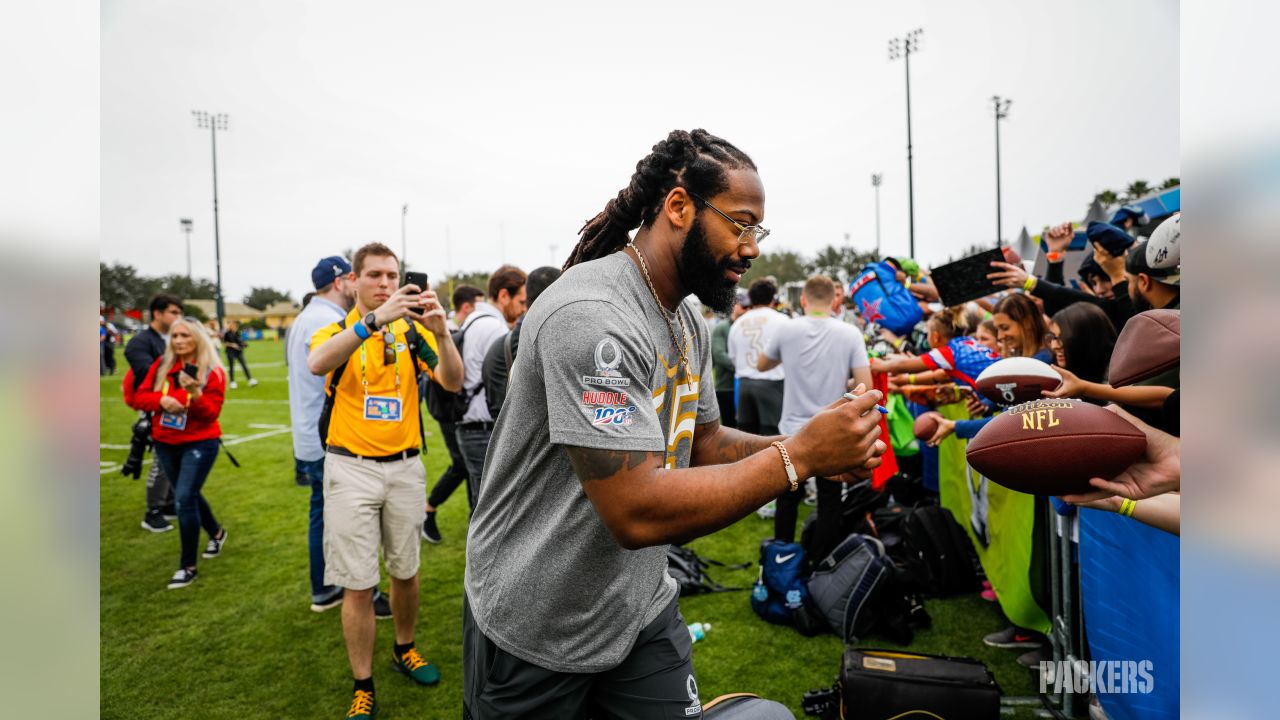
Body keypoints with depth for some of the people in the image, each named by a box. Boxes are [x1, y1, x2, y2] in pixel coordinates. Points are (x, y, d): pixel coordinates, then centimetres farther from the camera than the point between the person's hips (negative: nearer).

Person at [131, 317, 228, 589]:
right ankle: (216, 533, 44)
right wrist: (162, 400, -19)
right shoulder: (161, 365, 2)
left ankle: (188, 566, -1)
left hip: (199, 444, -5)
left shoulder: (212, 372, -11)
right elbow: (140, 396, 1)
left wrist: (195, 394, -33)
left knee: (185, 498, -12)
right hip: (165, 443, 5)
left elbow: (212, 412, -15)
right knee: (189, 495, 18)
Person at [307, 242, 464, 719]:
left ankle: (404, 649, 40)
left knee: (405, 571, 17)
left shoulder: (412, 331, 1)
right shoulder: (337, 331, -4)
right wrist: (376, 318, -41)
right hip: (351, 469, -2)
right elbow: (316, 363, -29)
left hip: (405, 466, 2)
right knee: (358, 585, 3)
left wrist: (441, 332, -32)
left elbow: (452, 382, -14)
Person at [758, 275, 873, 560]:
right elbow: (865, 386, -10)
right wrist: (842, 383, 9)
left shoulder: (784, 329, -8)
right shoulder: (850, 333, -9)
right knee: (829, 503, 11)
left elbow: (762, 365, 8)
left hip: (794, 430, 1)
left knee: (787, 500, 15)